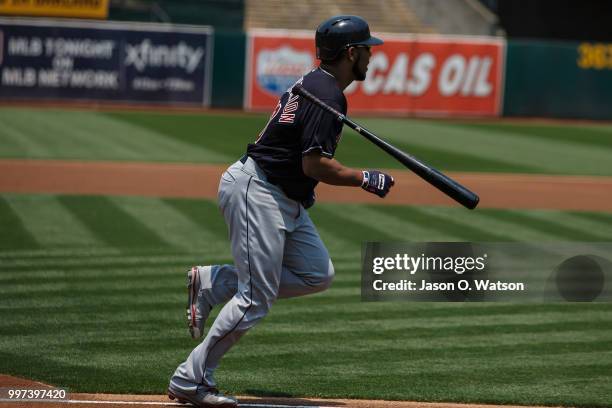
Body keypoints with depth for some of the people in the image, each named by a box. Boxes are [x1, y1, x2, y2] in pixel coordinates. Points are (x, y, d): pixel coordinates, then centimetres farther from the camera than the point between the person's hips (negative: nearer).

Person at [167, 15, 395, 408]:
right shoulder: (327, 96, -17)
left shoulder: (314, 83, 15)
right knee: (256, 298, -9)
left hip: (285, 200, 10)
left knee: (317, 274, 7)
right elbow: (315, 164, -22)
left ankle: (211, 282, 10)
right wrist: (365, 179, -12)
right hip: (258, 192, -10)